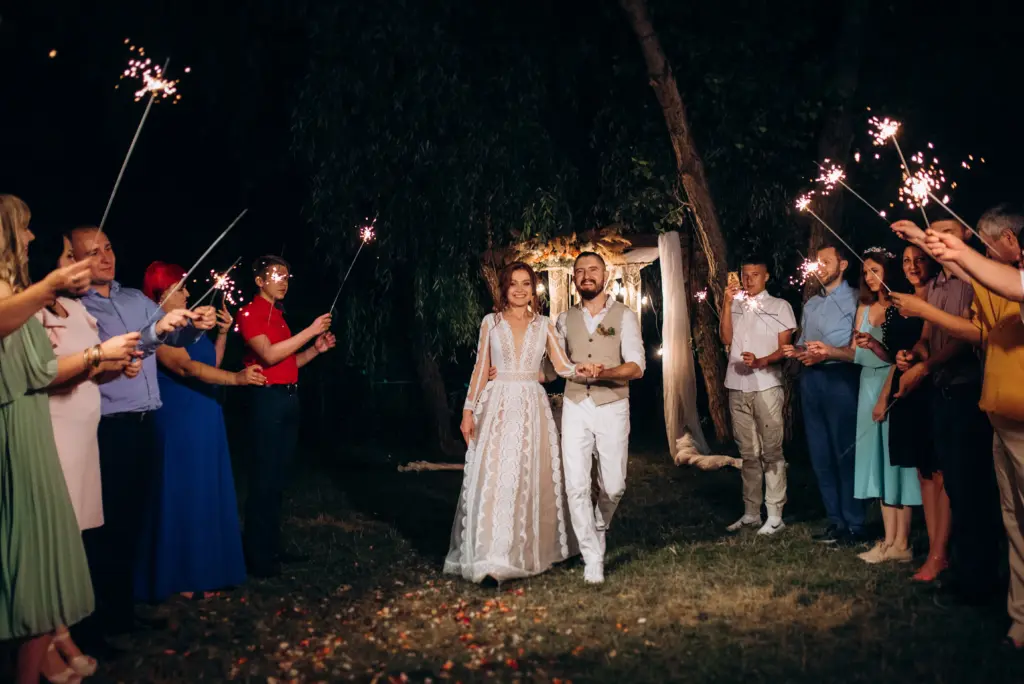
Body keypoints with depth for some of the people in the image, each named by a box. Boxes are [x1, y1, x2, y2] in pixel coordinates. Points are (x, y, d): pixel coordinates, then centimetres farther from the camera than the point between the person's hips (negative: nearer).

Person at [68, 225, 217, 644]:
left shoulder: (136, 299, 14)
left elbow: (175, 336, 14)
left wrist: (196, 325, -8)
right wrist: (154, 331, -30)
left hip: (144, 425, 7)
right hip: (107, 430, -6)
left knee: (134, 521, 13)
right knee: (108, 527, 0)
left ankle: (126, 608, 25)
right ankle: (106, 622, 11)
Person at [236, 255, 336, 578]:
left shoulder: (278, 316, 19)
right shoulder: (250, 314, -6)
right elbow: (269, 355, -19)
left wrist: (316, 349, 7)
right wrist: (310, 331, -17)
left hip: (288, 399, 8)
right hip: (268, 400, -8)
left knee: (278, 478, 11)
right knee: (264, 478, -6)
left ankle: (273, 546, 19)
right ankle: (257, 555, -1)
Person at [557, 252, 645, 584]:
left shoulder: (624, 317, 0)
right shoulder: (565, 320, 10)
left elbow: (636, 367, -10)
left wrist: (605, 373, -28)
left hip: (612, 408, -2)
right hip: (575, 407, 2)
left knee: (613, 487, 4)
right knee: (576, 487, -7)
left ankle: (599, 529, 37)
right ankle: (593, 559, 3)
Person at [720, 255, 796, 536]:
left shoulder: (780, 306, 4)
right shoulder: (734, 306, 15)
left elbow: (784, 348, -2)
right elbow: (726, 338, 0)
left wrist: (760, 361, -20)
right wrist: (727, 303, -6)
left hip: (767, 386, -4)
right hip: (737, 388, 4)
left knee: (771, 452, -4)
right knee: (748, 454, 10)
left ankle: (775, 516, -2)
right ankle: (751, 513, 15)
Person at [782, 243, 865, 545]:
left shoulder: (854, 299, -3)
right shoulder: (810, 304, 21)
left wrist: (826, 354, -21)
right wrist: (795, 351, 2)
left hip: (840, 377, -8)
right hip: (810, 379, 8)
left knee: (846, 452, -5)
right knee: (820, 453, 9)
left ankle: (854, 525, 1)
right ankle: (835, 521, 16)